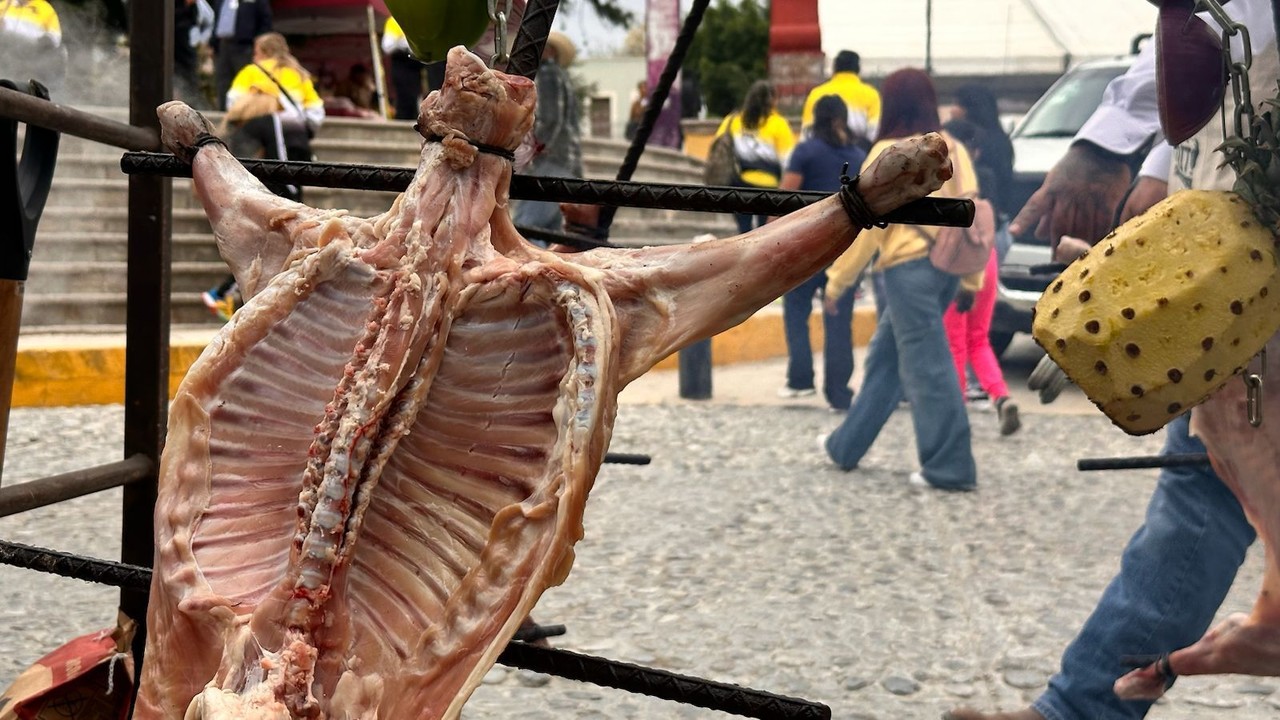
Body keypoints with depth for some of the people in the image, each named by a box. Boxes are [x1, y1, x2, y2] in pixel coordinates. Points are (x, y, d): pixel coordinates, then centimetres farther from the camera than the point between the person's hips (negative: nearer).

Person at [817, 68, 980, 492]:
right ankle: (846, 446, 27)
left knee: (927, 365, -3)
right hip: (946, 265, 7)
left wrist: (836, 280, -3)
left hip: (908, 266, -7)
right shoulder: (953, 150, 11)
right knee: (885, 357, 17)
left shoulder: (889, 154, -7)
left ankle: (949, 468, -1)